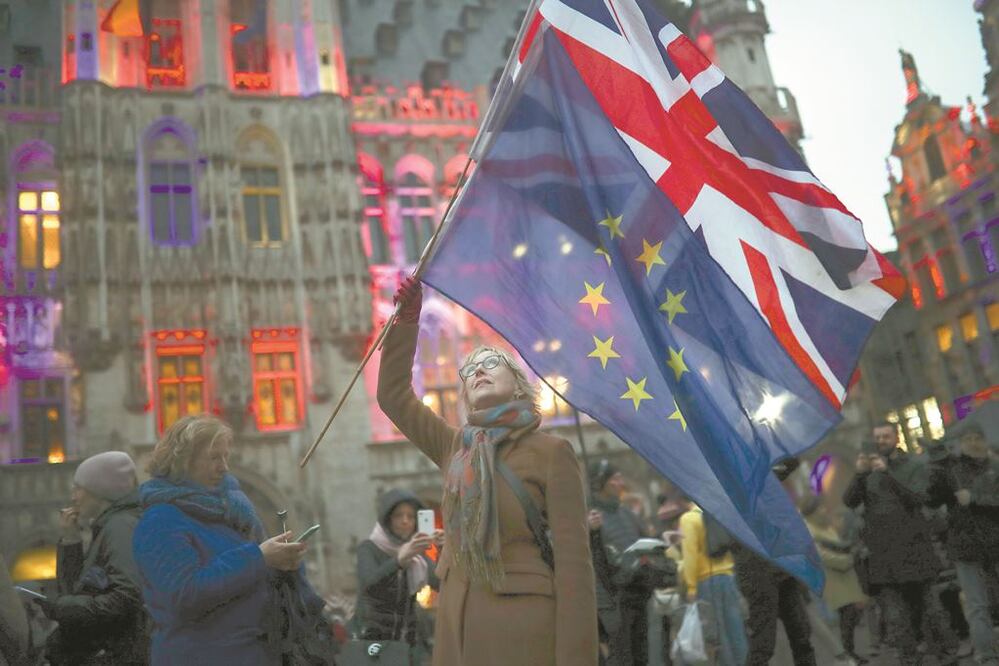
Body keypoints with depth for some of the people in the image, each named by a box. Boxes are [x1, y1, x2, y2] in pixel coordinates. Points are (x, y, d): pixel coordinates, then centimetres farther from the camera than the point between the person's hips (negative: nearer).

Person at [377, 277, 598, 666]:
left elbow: (573, 560, -10)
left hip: (524, 626, -5)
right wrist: (407, 319, 7)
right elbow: (393, 395, 16)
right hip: (457, 626, 5)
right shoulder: (455, 449, 10)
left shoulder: (551, 452, -6)